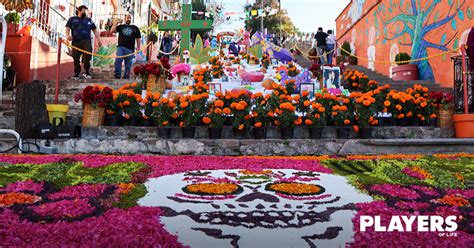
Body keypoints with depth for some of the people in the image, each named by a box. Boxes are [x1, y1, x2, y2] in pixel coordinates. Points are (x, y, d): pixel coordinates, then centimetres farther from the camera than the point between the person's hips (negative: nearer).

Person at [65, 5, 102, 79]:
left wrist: (99, 40, 8)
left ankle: (87, 72, -10)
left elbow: (95, 30, 18)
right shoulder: (72, 19, 13)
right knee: (76, 58, 1)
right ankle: (77, 74, 12)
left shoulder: (89, 20, 18)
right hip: (76, 41, 1)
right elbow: (67, 29, 5)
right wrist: (68, 35, -17)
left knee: (87, 55, -22)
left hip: (86, 41, 0)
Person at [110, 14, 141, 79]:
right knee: (118, 60, -20)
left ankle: (126, 77, 10)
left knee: (128, 64, 1)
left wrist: (138, 47, 3)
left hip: (130, 49, 0)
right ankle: (117, 75, -13)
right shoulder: (120, 26, 15)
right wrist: (116, 23, 1)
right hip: (121, 47, 0)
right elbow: (112, 31, 3)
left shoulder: (135, 28, 15)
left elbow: (138, 38, 13)